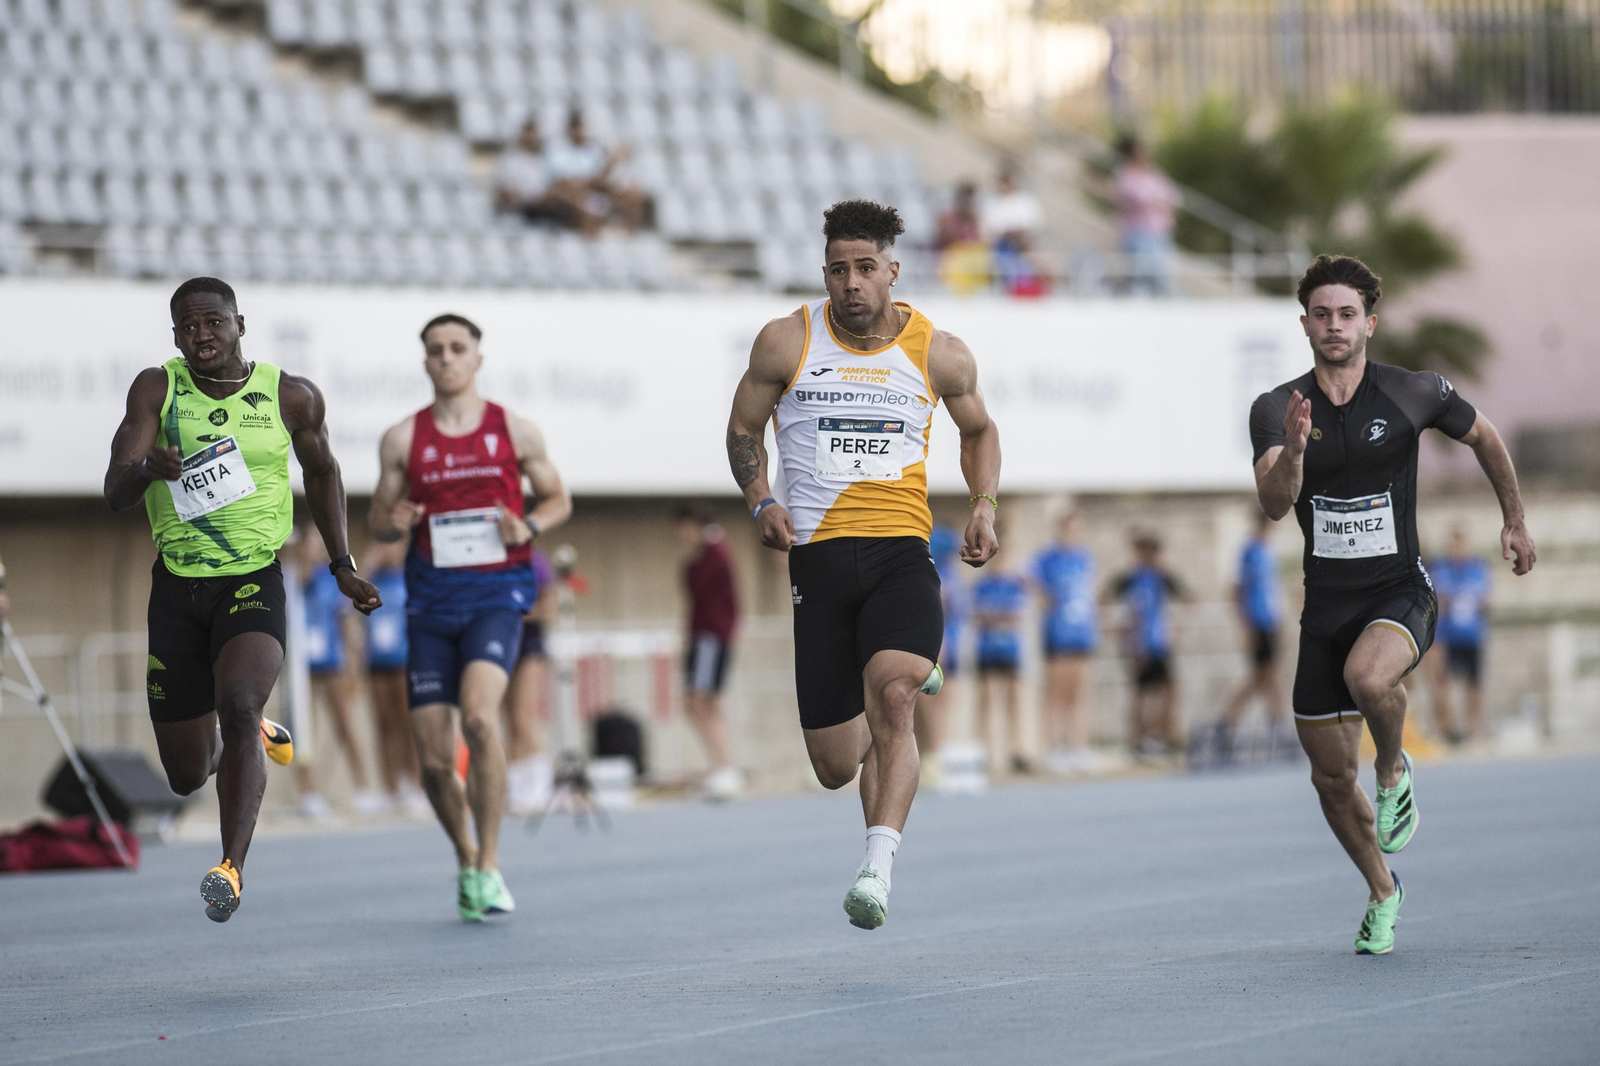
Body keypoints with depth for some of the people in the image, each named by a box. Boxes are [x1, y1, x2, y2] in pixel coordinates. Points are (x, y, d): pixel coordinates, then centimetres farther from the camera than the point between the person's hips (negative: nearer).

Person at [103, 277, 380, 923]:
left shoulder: (291, 398, 0)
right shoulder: (157, 390, -3)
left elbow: (322, 471, 19)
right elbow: (114, 495, -11)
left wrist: (342, 566, 16)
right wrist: (145, 469, -34)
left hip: (255, 583, -2)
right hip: (177, 585, 2)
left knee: (238, 704, -31)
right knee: (187, 776, 7)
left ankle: (232, 869, -31)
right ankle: (254, 739, 44)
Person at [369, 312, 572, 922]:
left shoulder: (516, 432, 5)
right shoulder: (402, 439, 7)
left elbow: (558, 500, 15)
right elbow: (378, 522, 13)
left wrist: (528, 527, -7)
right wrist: (394, 522, -11)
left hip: (496, 592, -2)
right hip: (430, 599, 2)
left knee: (478, 717, -27)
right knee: (434, 758, -2)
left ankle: (489, 864, -16)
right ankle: (465, 861, 25)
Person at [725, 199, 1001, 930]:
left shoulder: (938, 354, 5)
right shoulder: (786, 343, 3)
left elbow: (978, 430, 23)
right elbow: (745, 428, 15)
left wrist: (984, 505, 6)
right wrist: (760, 501, -3)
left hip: (901, 550, -1)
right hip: (818, 557, 1)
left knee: (892, 696, -30)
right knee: (836, 767, 4)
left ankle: (877, 870, -32)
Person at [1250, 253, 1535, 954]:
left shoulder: (1415, 395, -6)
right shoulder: (1277, 410, -4)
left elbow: (1484, 437, 13)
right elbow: (1275, 504, -18)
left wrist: (1514, 520, 19)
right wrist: (1293, 450, -37)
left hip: (1398, 591, -3)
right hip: (1325, 602, 3)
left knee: (1368, 675, -37)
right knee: (1331, 776, 5)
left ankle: (1394, 772, -5)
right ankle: (1382, 892, 30)